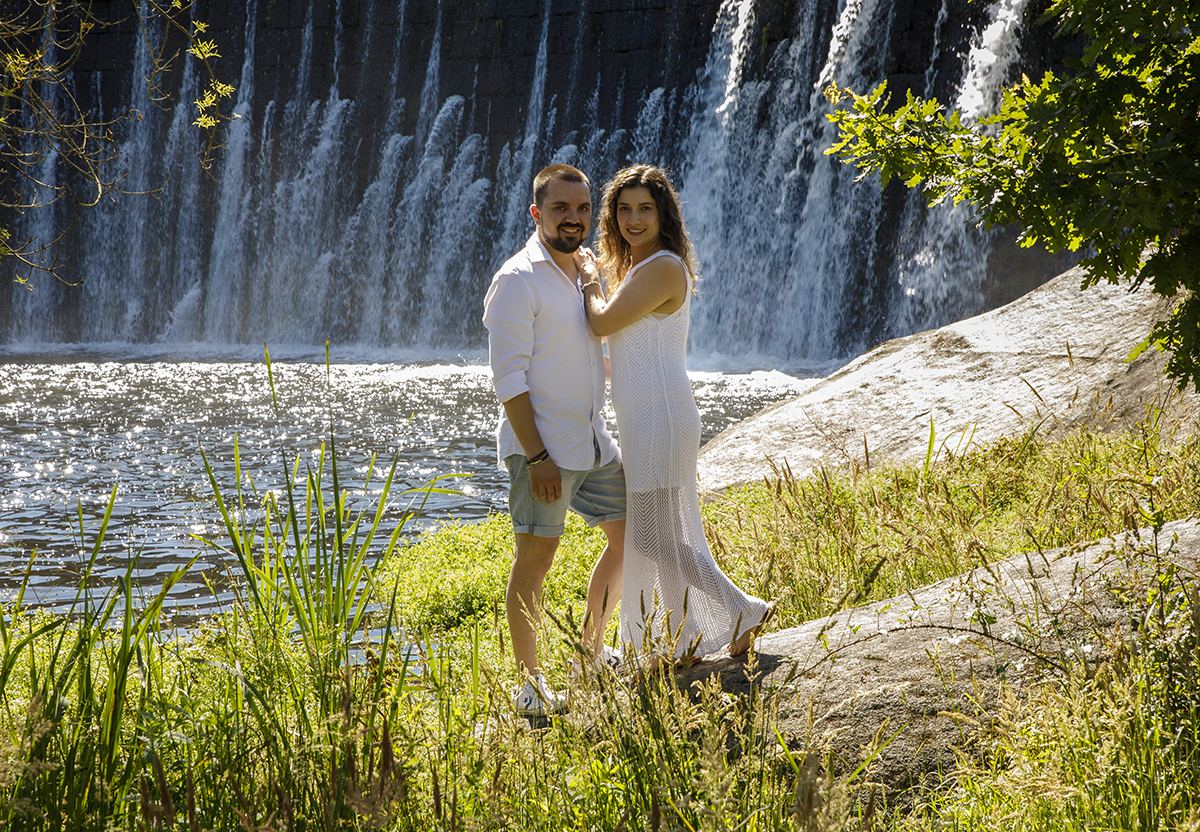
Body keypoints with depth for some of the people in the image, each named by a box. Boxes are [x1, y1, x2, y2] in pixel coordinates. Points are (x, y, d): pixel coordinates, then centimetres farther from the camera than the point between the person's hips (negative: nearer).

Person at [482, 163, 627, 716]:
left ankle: (591, 650, 29)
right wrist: (537, 456, -20)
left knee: (629, 535, 13)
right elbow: (509, 378, -17)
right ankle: (528, 681, 2)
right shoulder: (518, 281, -12)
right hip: (542, 446, -9)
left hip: (593, 442, 9)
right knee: (536, 555, -6)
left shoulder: (585, 274, 14)